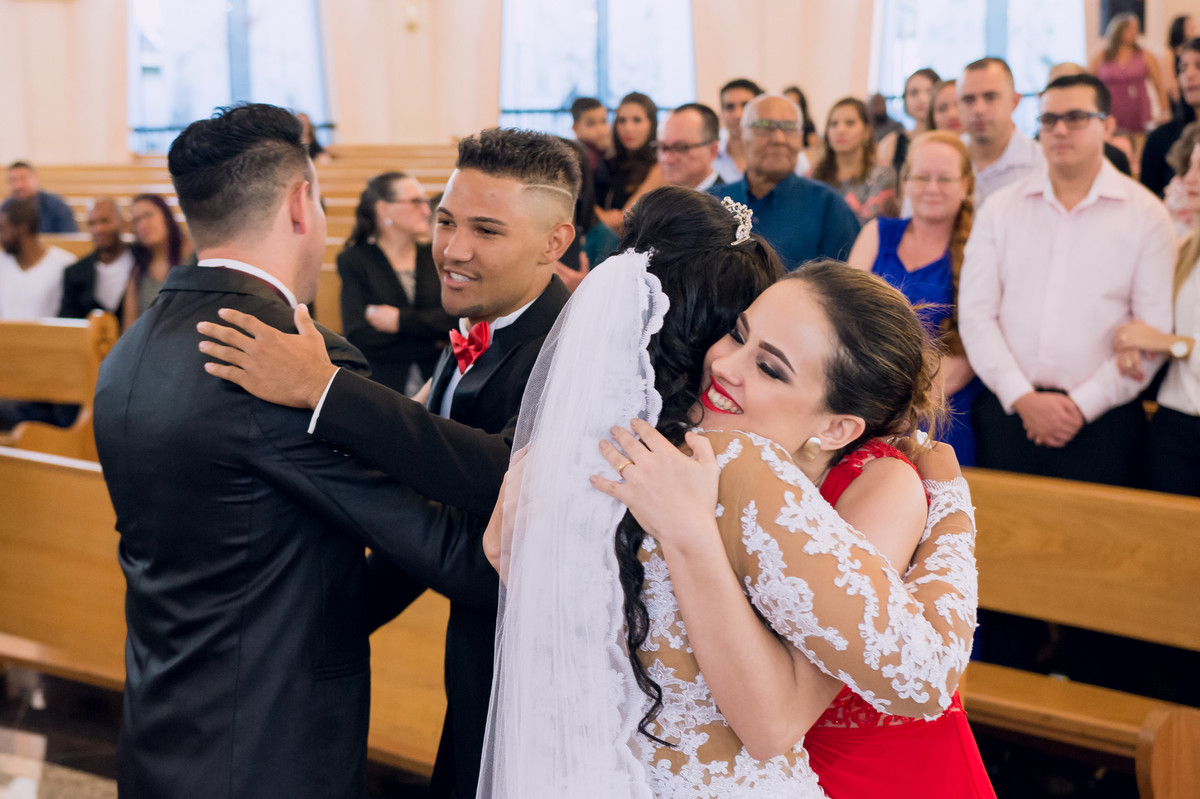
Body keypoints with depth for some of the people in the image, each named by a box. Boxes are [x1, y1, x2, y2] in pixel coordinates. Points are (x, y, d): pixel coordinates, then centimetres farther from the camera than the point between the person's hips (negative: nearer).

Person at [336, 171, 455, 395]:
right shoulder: (353, 261, -1)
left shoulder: (436, 257, 9)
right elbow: (359, 339, -12)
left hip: (435, 386, 3)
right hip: (379, 391, -2)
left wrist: (401, 320, -11)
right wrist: (434, 344, -9)